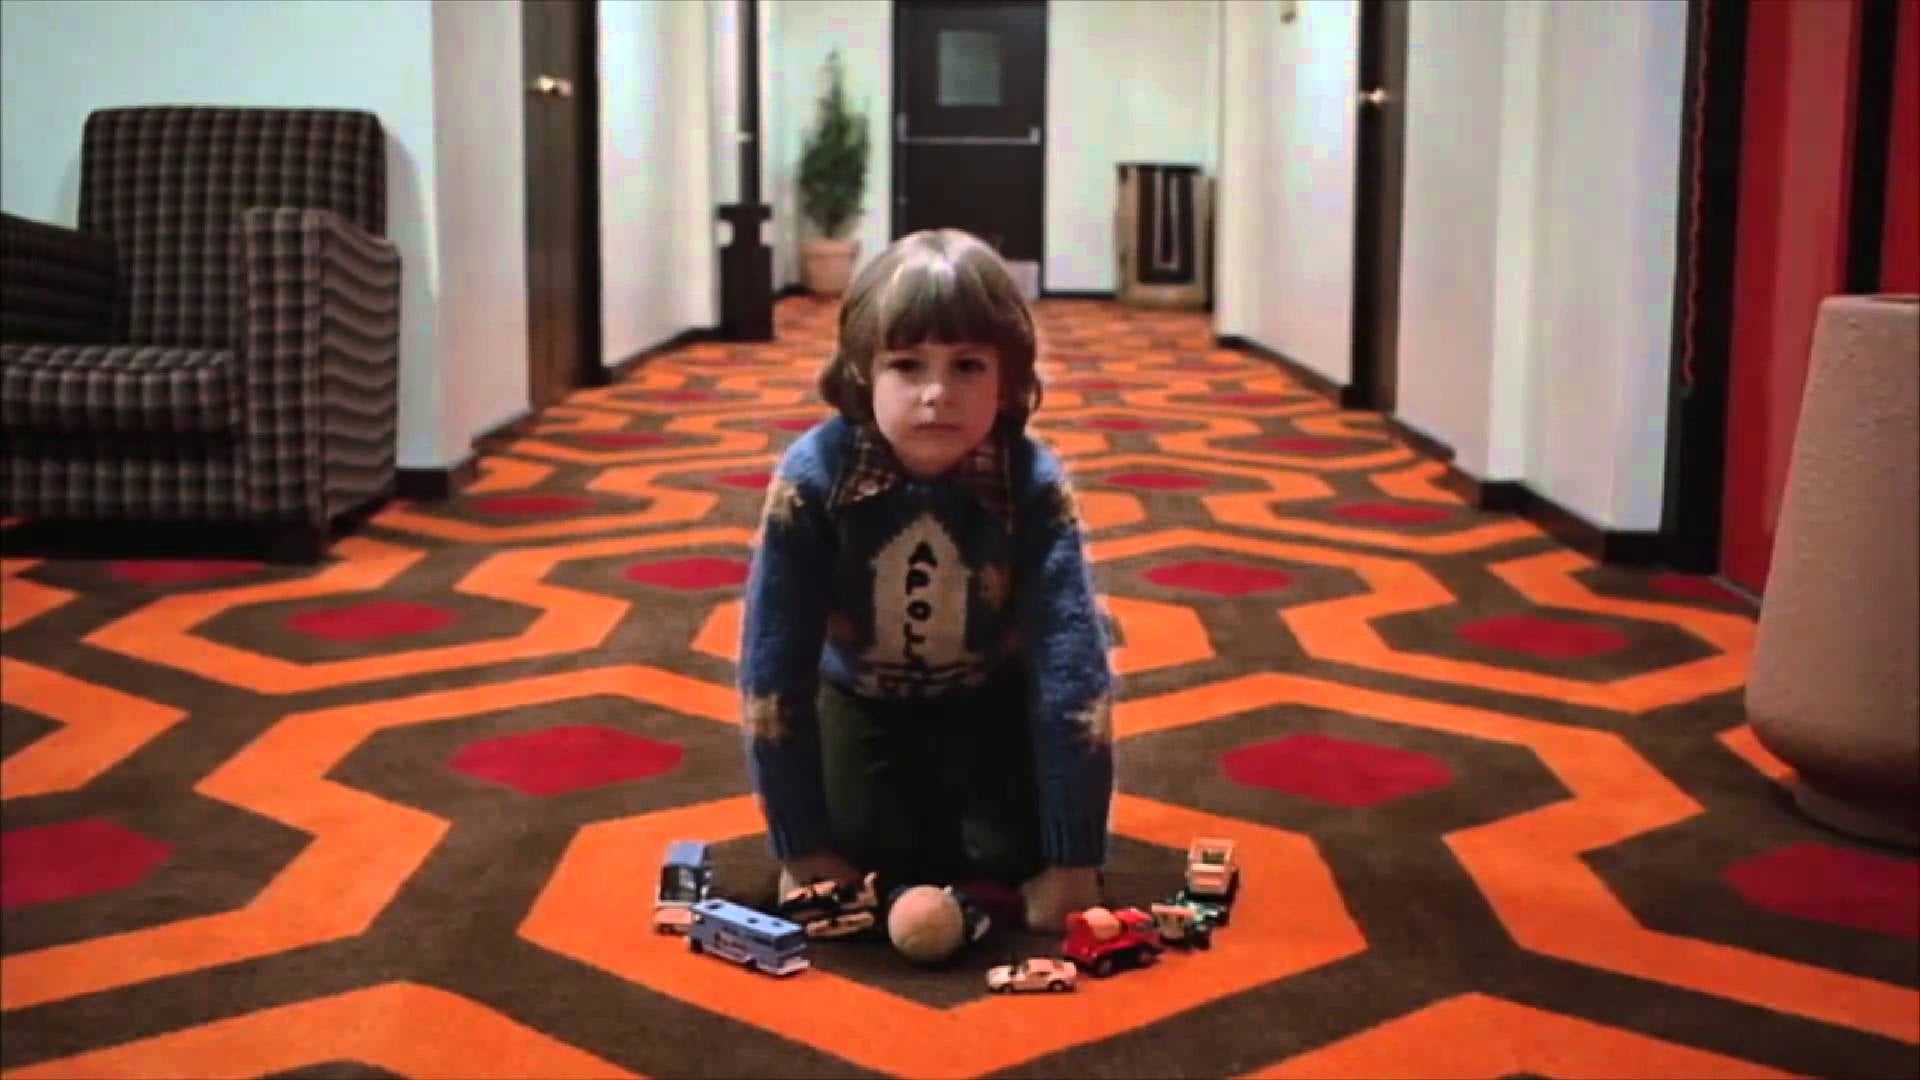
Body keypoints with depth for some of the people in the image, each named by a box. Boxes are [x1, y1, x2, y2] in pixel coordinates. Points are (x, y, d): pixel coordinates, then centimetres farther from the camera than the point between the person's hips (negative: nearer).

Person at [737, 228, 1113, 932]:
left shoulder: (1035, 487, -30)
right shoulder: (811, 477, -30)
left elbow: (1074, 666, -29)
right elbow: (773, 665, -25)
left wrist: (1073, 861, -29)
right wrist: (804, 848, -23)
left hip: (992, 701, 0)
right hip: (861, 700, 1)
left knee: (1017, 853, -14)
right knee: (871, 853, -13)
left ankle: (965, 791, 20)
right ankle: (912, 796, 21)